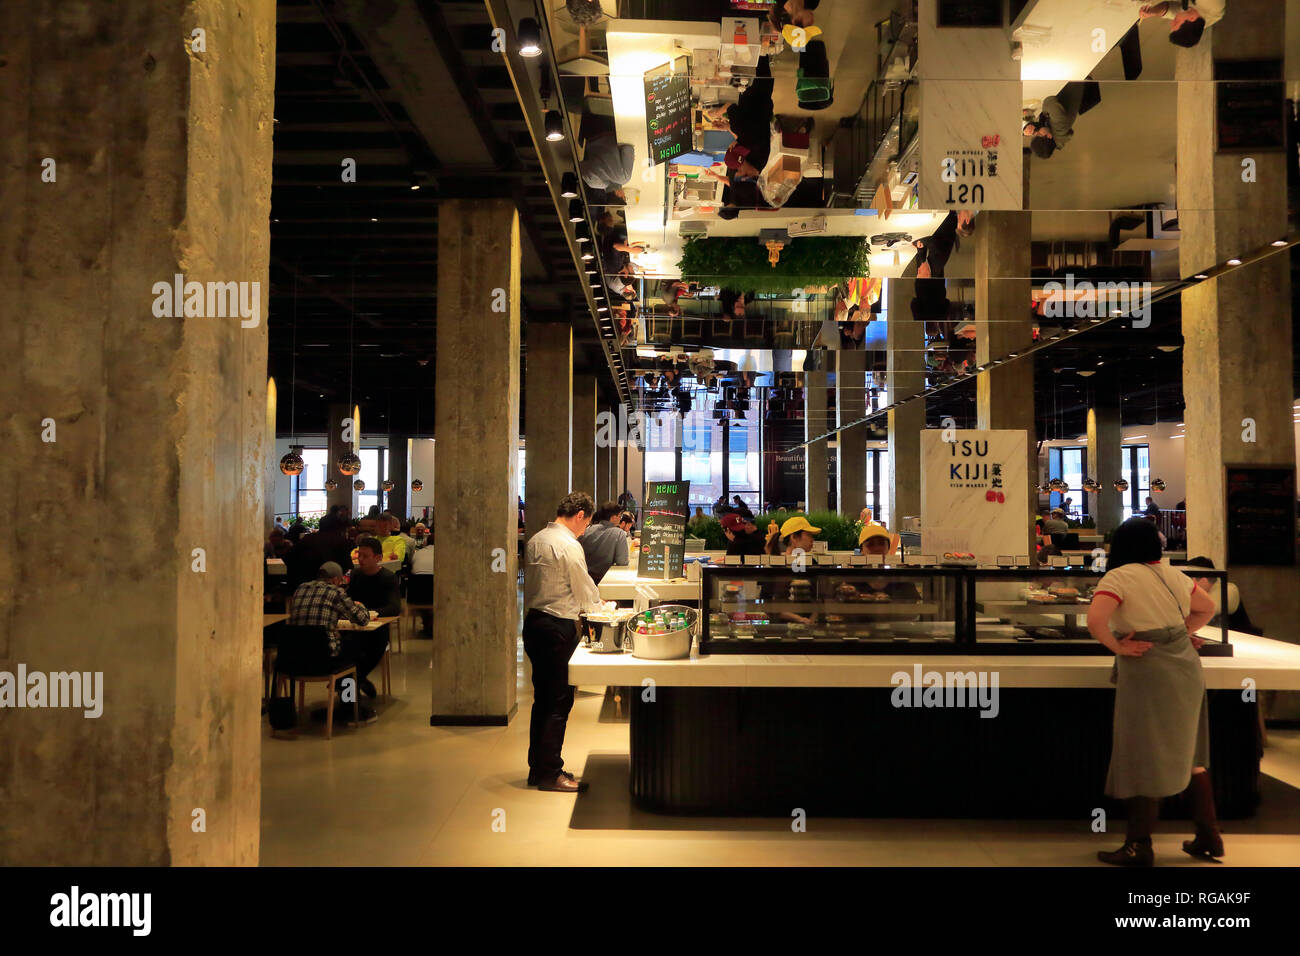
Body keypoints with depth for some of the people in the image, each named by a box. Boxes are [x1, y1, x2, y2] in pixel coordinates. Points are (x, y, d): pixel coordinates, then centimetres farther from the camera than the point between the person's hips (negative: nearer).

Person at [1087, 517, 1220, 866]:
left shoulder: (1118, 578, -13)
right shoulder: (1174, 575, 9)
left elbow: (1095, 620, -27)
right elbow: (1207, 607, 24)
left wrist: (1118, 647, -14)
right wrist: (1180, 634, 16)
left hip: (1148, 676, -7)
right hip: (1186, 670, 7)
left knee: (1144, 760, 1)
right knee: (1189, 754, 19)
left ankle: (1139, 846, 9)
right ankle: (1208, 837, 27)